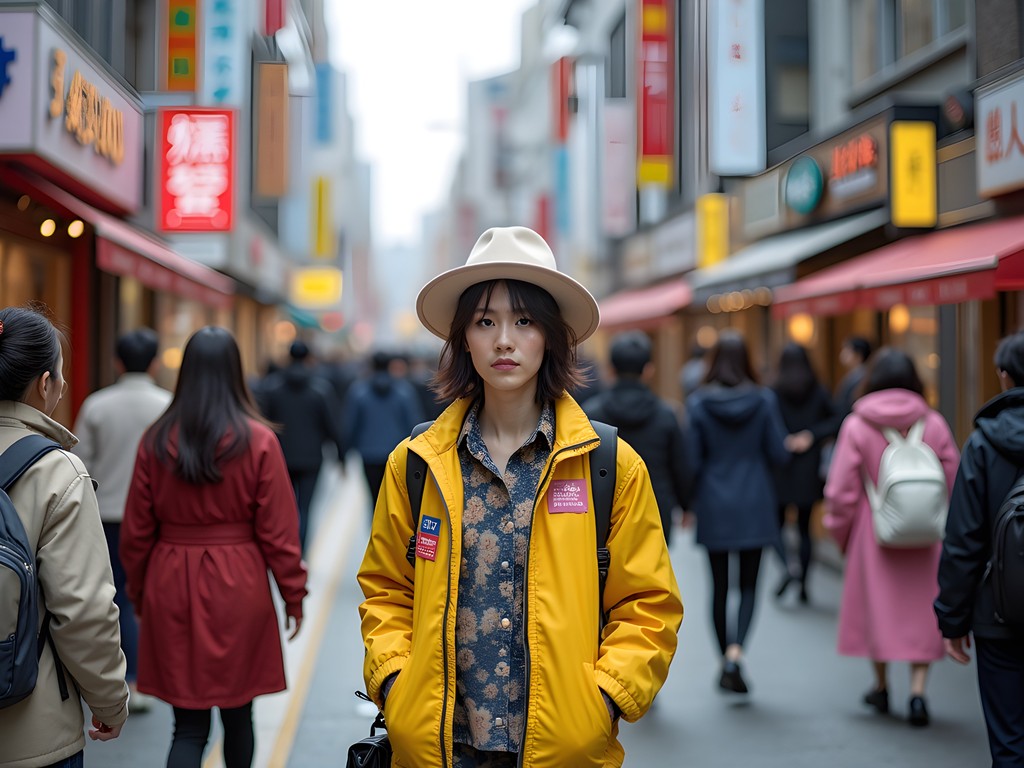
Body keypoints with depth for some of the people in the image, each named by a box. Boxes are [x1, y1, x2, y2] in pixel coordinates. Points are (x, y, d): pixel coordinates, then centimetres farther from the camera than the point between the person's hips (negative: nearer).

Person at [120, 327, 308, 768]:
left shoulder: (156, 441, -3)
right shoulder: (258, 441, -9)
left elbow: (137, 532, 3)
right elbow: (278, 531, -7)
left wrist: (139, 594, 16)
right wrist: (294, 594, 4)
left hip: (173, 587, 2)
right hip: (237, 590, -1)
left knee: (188, 726, 5)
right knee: (237, 713, 17)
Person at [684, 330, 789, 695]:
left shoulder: (698, 402, -7)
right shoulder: (763, 399, -5)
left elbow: (691, 460, -8)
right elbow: (779, 453, -4)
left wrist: (689, 501, 9)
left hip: (714, 509, 0)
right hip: (754, 506, 0)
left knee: (719, 586, 11)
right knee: (749, 586, 7)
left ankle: (726, 661, 19)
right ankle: (736, 652, -14)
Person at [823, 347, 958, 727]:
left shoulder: (856, 426, -9)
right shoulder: (934, 424, -5)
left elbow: (841, 492, -6)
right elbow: (954, 485, 0)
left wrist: (839, 533, 9)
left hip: (873, 535, -1)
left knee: (877, 606, 14)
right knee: (921, 610, 9)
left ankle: (881, 687, 26)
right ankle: (918, 690, 0)